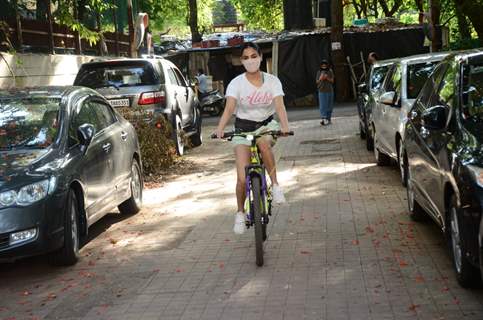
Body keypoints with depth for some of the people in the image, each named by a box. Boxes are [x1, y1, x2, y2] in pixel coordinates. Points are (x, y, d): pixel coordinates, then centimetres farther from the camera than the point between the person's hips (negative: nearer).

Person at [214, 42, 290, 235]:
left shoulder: (272, 81, -6)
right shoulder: (236, 83, -10)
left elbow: (279, 106, -18)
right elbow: (229, 108, -23)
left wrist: (285, 125, -39)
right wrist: (220, 129, -42)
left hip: (267, 125, 1)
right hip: (243, 128, 0)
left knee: (263, 142, -39)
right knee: (243, 178, -11)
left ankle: (275, 185, -22)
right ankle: (240, 213, 15)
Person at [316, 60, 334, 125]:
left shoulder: (330, 71, 5)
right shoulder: (319, 72, 5)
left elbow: (332, 80, 1)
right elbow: (317, 81, 7)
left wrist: (327, 78, -16)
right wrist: (320, 79, -13)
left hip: (329, 91, 2)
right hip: (321, 91, -1)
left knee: (329, 106, 8)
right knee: (322, 105, -11)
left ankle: (328, 118, 19)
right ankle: (323, 119, -21)